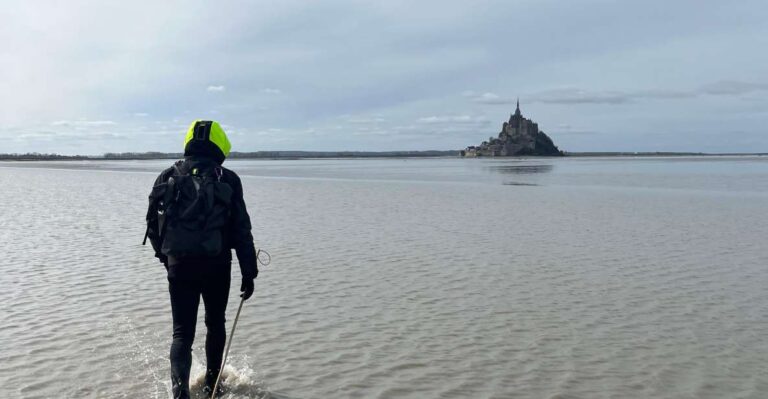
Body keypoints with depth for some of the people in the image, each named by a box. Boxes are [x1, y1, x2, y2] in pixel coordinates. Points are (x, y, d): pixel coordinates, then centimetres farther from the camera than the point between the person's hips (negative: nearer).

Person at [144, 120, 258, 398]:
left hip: (179, 264, 1)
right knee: (215, 325, 20)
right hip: (216, 265, -1)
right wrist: (249, 272, -2)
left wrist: (165, 256, 25)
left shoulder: (167, 177, 3)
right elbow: (241, 230, -7)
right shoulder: (227, 180, -5)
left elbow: (153, 225, 8)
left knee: (182, 332, 6)